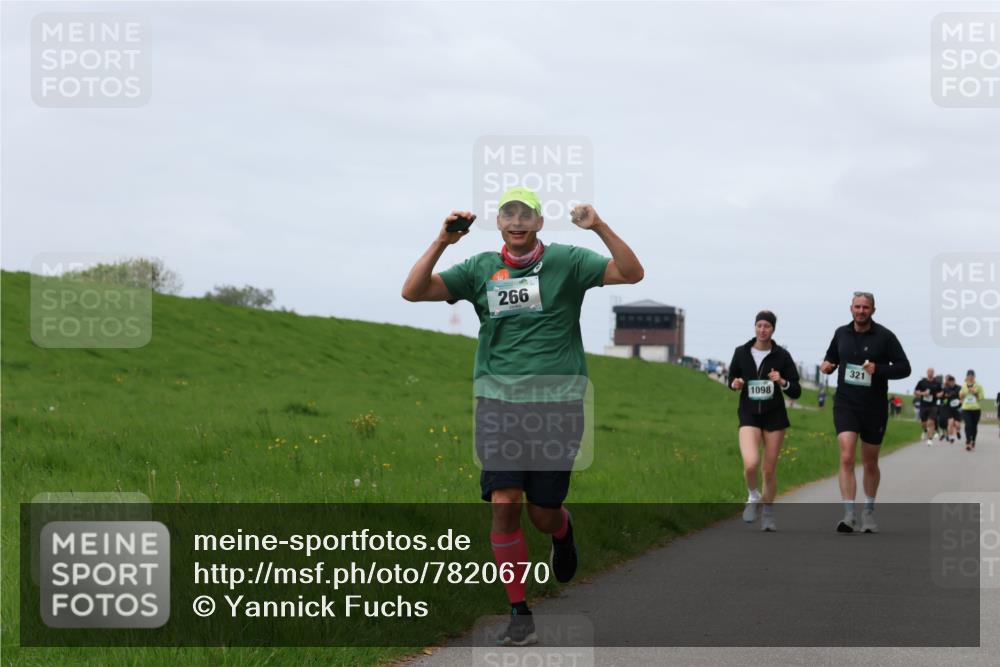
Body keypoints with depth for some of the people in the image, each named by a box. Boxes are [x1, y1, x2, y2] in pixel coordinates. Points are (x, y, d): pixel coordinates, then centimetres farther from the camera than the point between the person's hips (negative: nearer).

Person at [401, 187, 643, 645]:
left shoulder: (567, 262, 2)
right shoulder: (481, 269, 8)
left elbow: (631, 274, -9)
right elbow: (413, 292, 2)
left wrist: (600, 228, -21)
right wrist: (441, 242, -10)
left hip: (557, 402, -1)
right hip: (498, 399, 1)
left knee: (543, 515, 4)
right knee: (504, 504, -11)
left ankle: (563, 532, 43)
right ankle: (519, 614, -1)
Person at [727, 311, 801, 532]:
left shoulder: (782, 355, -5)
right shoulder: (741, 353, -1)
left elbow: (796, 392, -3)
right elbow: (732, 378, 15)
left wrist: (782, 382, -22)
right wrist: (735, 384, -8)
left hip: (774, 416, 0)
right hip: (749, 416, 0)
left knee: (769, 470, 5)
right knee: (751, 464, -22)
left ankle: (768, 514, 27)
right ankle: (753, 496, 9)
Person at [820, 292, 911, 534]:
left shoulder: (884, 337, -5)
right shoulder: (841, 334, 4)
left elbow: (904, 368, -6)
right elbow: (831, 358, 21)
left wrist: (878, 370, -22)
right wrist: (827, 366, -3)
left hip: (874, 408, -1)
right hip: (846, 405, 1)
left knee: (870, 464, 12)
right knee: (846, 458, -16)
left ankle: (869, 512, 32)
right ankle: (848, 515, -19)